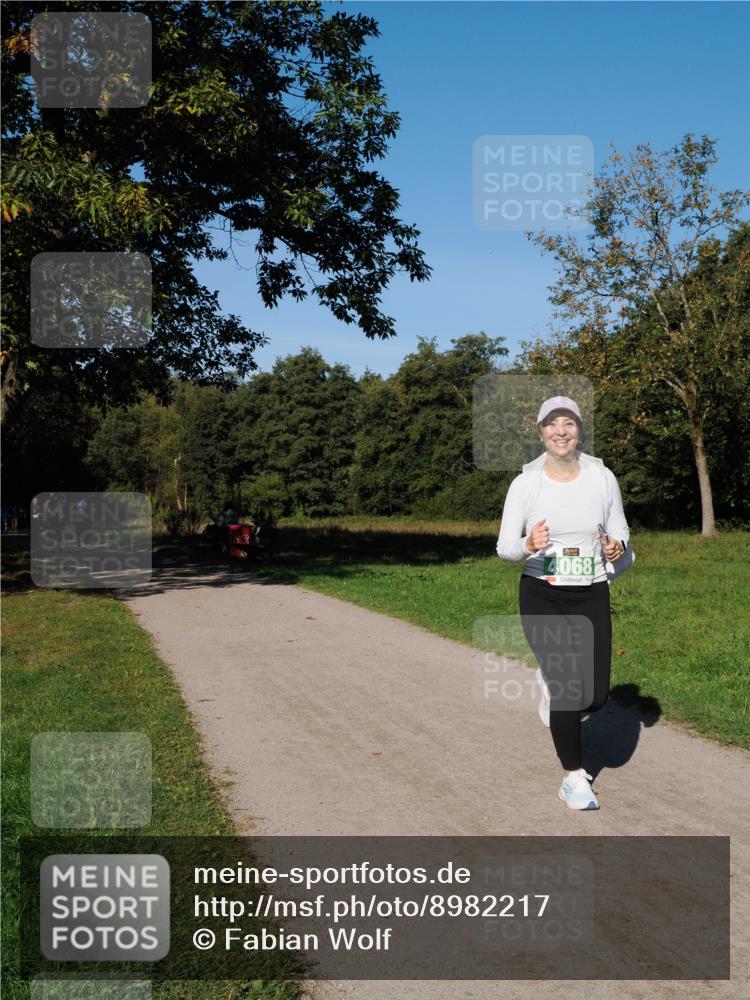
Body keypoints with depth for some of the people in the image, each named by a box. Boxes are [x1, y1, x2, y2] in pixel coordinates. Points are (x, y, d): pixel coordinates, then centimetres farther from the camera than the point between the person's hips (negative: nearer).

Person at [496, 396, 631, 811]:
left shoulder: (602, 478, -2)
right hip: (541, 596, -2)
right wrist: (528, 545, -27)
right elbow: (505, 547, -5)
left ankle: (551, 682, 34)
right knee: (570, 690, -9)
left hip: (591, 597, 2)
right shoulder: (525, 483, -7)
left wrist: (617, 549, -16)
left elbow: (620, 535, 8)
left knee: (596, 696, -2)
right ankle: (573, 779, 13)